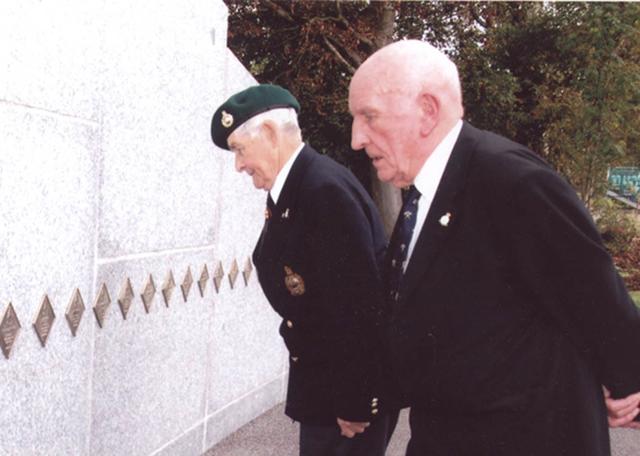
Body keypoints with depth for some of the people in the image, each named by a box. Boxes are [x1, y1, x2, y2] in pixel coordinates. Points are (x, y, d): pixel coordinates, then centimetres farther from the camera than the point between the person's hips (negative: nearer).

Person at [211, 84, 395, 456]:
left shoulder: (326, 189, -24)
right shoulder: (290, 190, 5)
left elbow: (360, 307, -25)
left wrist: (356, 402, -21)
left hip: (354, 384, -9)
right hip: (321, 377, 9)